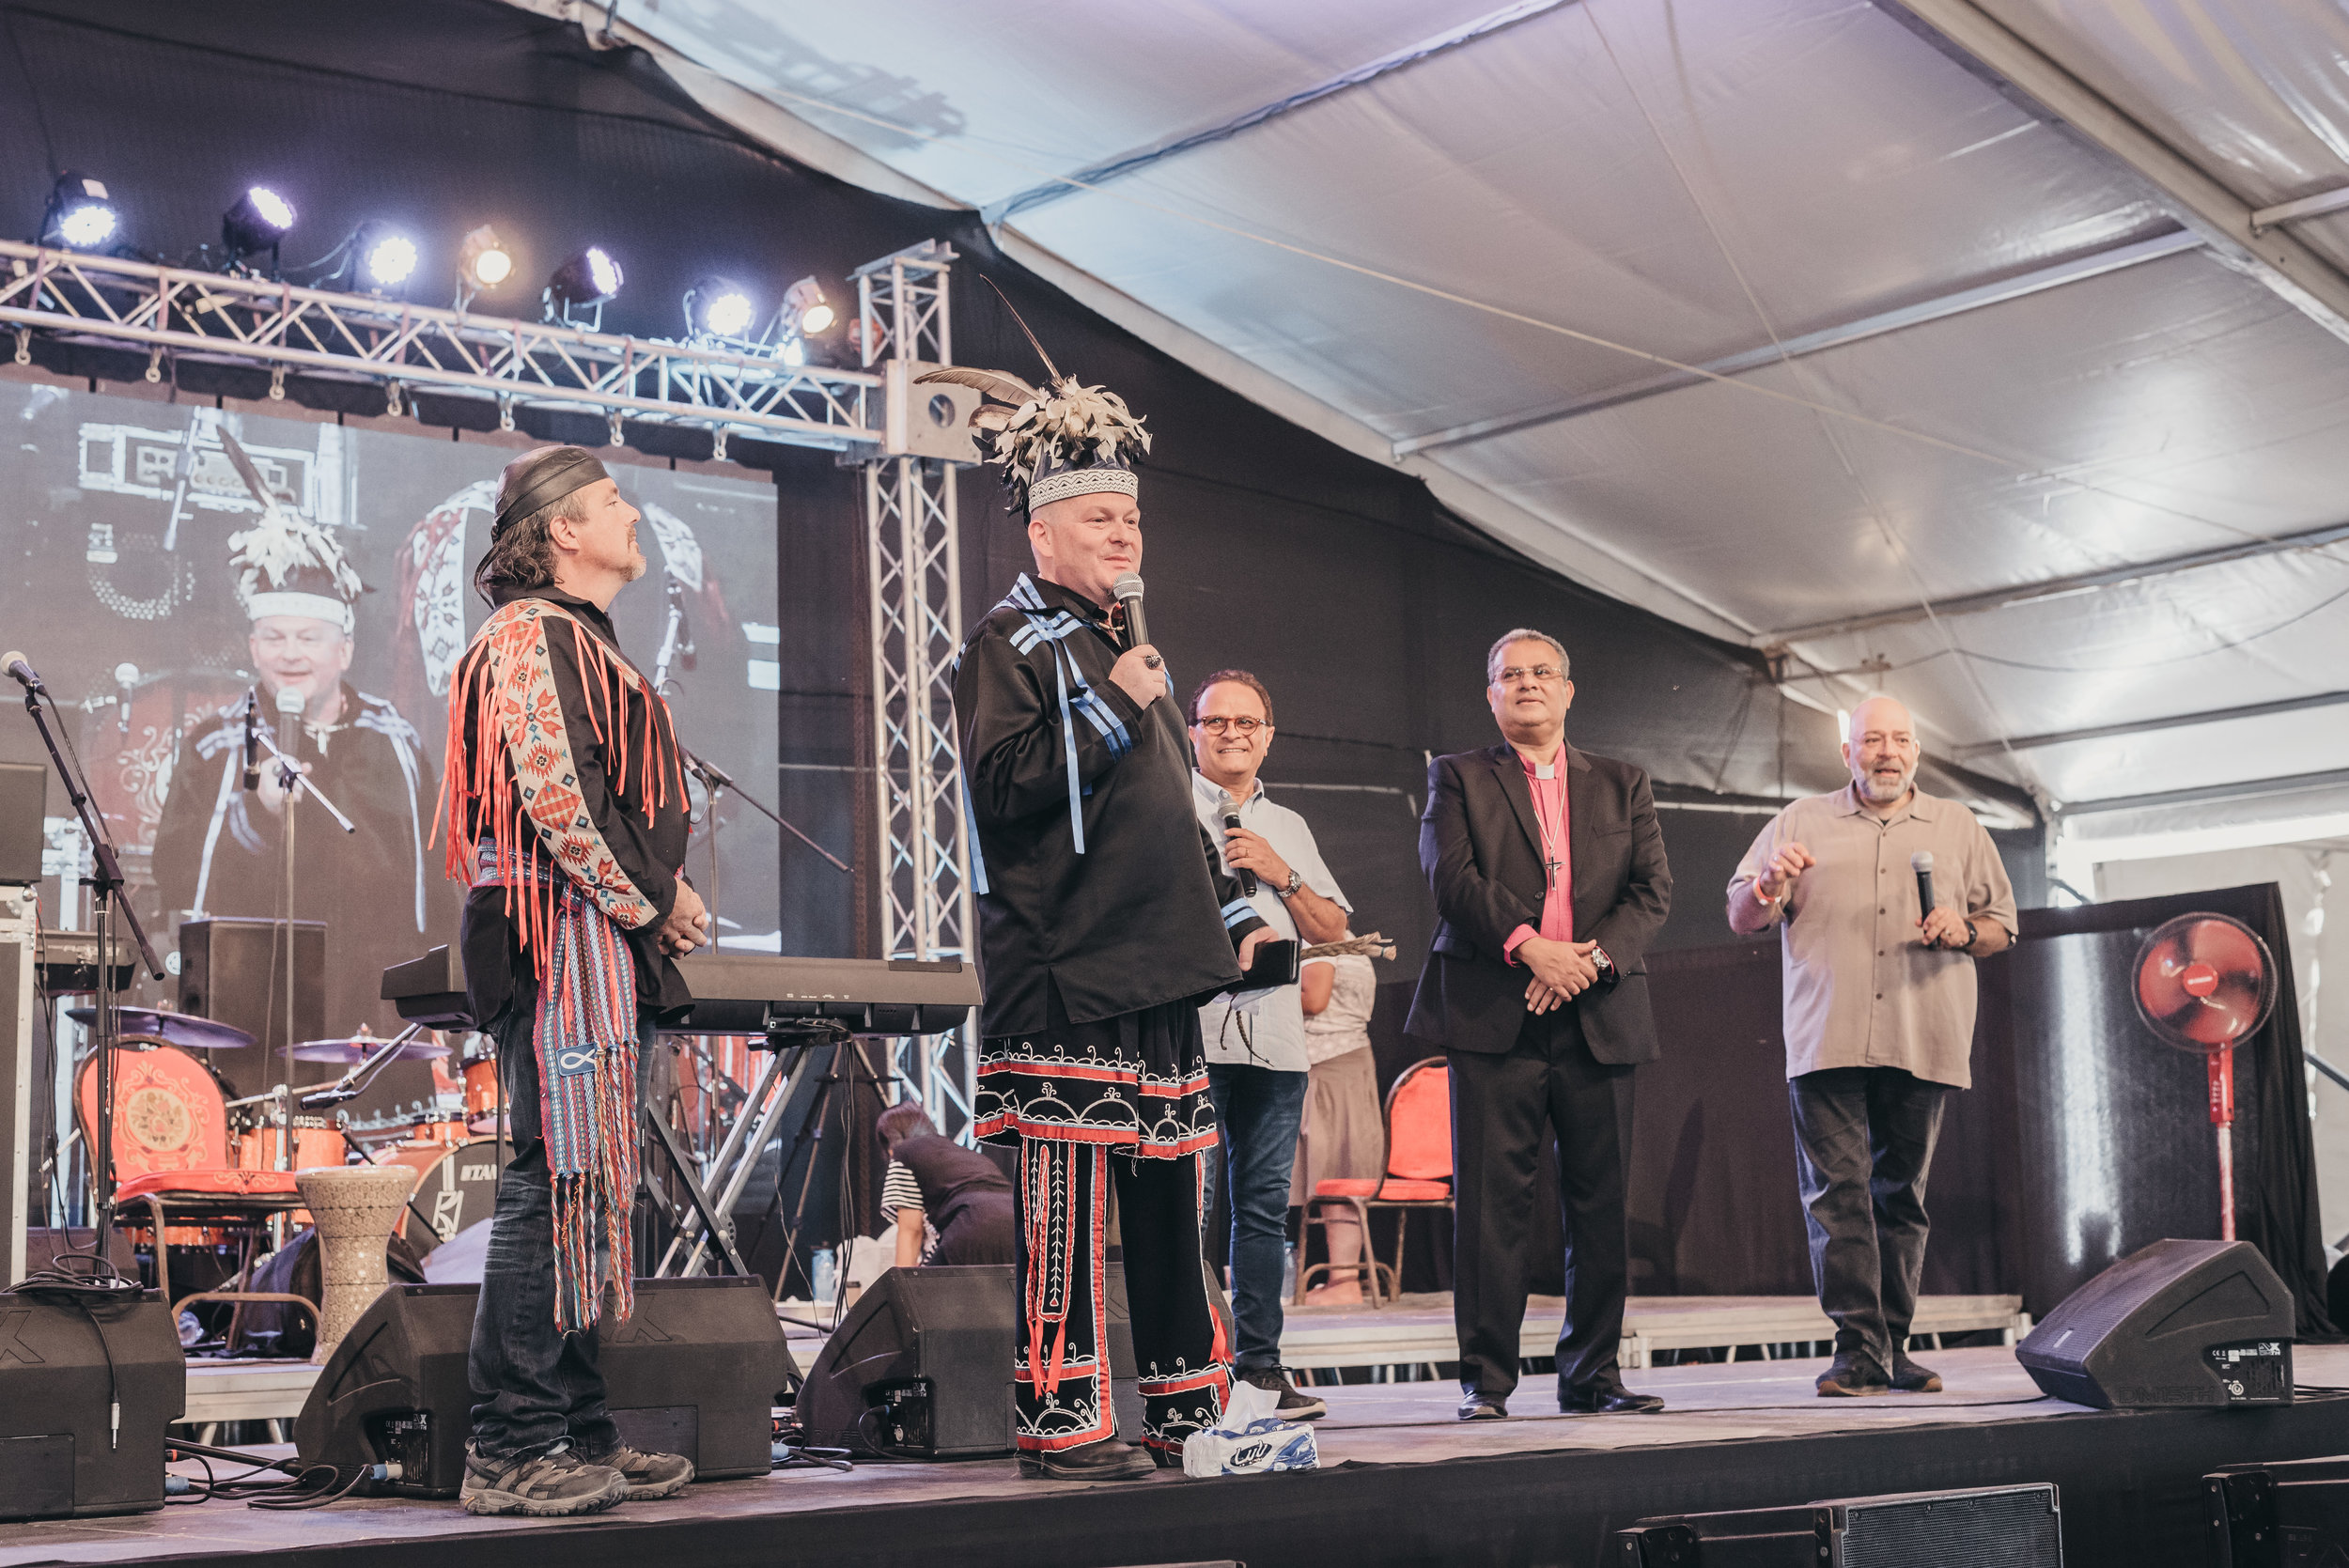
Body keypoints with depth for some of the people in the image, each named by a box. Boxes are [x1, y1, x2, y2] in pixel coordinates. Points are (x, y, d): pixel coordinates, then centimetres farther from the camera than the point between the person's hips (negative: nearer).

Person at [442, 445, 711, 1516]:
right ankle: (509, 1451, -8)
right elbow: (553, 793, -19)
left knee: (586, 1186, 11)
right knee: (558, 1179, -11)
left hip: (600, 945, 11)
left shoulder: (581, 641, 24)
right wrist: (649, 900, -11)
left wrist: (661, 895, 12)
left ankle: (575, 1435, 17)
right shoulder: (532, 635, -8)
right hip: (562, 934, -11)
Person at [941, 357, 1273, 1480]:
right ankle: (1060, 1423, -1)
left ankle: (1187, 1411, 18)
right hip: (1063, 976, -9)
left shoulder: (1126, 648, 24)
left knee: (1171, 1199, 11)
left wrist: (1230, 915, 23)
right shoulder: (1009, 643, -3)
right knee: (1068, 1207, -8)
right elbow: (1003, 783, -17)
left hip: (1155, 971, 9)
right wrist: (1110, 706, -16)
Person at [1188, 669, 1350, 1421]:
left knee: (1264, 1205, 3)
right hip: (1190, 1030, -4)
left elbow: (1333, 930, 18)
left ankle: (1259, 1366, 7)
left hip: (1274, 1035, 5)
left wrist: (1281, 875, 3)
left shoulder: (1289, 828, 22)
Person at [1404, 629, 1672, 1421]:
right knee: (1489, 1201, -5)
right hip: (1493, 1019, -2)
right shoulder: (1458, 778, 11)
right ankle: (1485, 1378, 1)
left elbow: (1652, 889, 7)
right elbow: (1451, 875, -4)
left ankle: (1592, 1372, 12)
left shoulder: (1622, 785, 18)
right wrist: (1527, 947, -16)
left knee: (1601, 1201, 3)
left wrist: (1593, 956, -10)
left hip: (1598, 1017, 3)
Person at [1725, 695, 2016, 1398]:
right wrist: (1769, 885, -11)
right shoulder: (1801, 822, 14)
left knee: (1900, 1196, 4)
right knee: (1836, 1190, -11)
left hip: (1922, 1043, 2)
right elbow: (1740, 917, 11)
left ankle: (1892, 1349, 9)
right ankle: (1858, 1348, -13)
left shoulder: (1959, 828, 18)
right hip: (1827, 1041, -2)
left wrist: (1963, 931, -4)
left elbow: (2002, 927, 18)